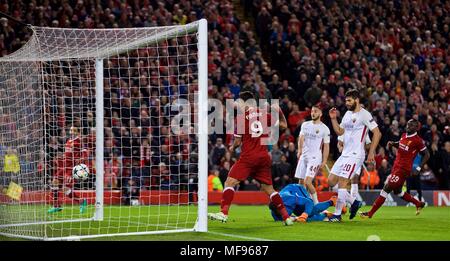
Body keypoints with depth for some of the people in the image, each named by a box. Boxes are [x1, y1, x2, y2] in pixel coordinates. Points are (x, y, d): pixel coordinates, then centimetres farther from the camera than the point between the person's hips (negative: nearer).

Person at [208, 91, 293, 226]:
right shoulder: (264, 115, 8)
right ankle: (286, 217, 9)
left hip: (248, 157, -5)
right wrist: (280, 112, 19)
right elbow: (284, 125, 15)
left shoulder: (242, 118, -5)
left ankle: (224, 213, -19)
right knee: (268, 188, 13)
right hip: (264, 157, 5)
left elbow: (238, 141, 0)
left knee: (230, 182, -5)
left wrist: (232, 147, 20)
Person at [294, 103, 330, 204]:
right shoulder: (305, 125, 9)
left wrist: (324, 161, -6)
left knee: (307, 181, -18)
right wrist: (300, 150, -24)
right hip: (304, 156, 5)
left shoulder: (324, 129, -2)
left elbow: (326, 146, 0)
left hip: (315, 157, -5)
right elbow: (301, 138, -5)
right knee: (301, 182, 6)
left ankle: (316, 203, -4)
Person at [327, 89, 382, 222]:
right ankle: (354, 202, 18)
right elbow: (339, 131, 21)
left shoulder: (364, 114, -12)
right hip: (344, 154, 9)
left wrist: (371, 152, -16)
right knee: (331, 181, 6)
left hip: (355, 155, -9)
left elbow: (377, 133, -14)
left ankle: (337, 214, -4)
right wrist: (333, 119, 7)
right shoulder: (348, 114, 15)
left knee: (342, 182, -12)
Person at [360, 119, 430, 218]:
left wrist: (418, 168, -11)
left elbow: (426, 155, -6)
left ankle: (370, 213, -6)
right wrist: (393, 143, 8)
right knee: (397, 191, 20)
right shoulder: (404, 136, 10)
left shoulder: (418, 141, -13)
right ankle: (419, 204, 36)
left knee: (386, 189, -9)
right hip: (396, 166, 9)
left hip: (403, 169, -9)